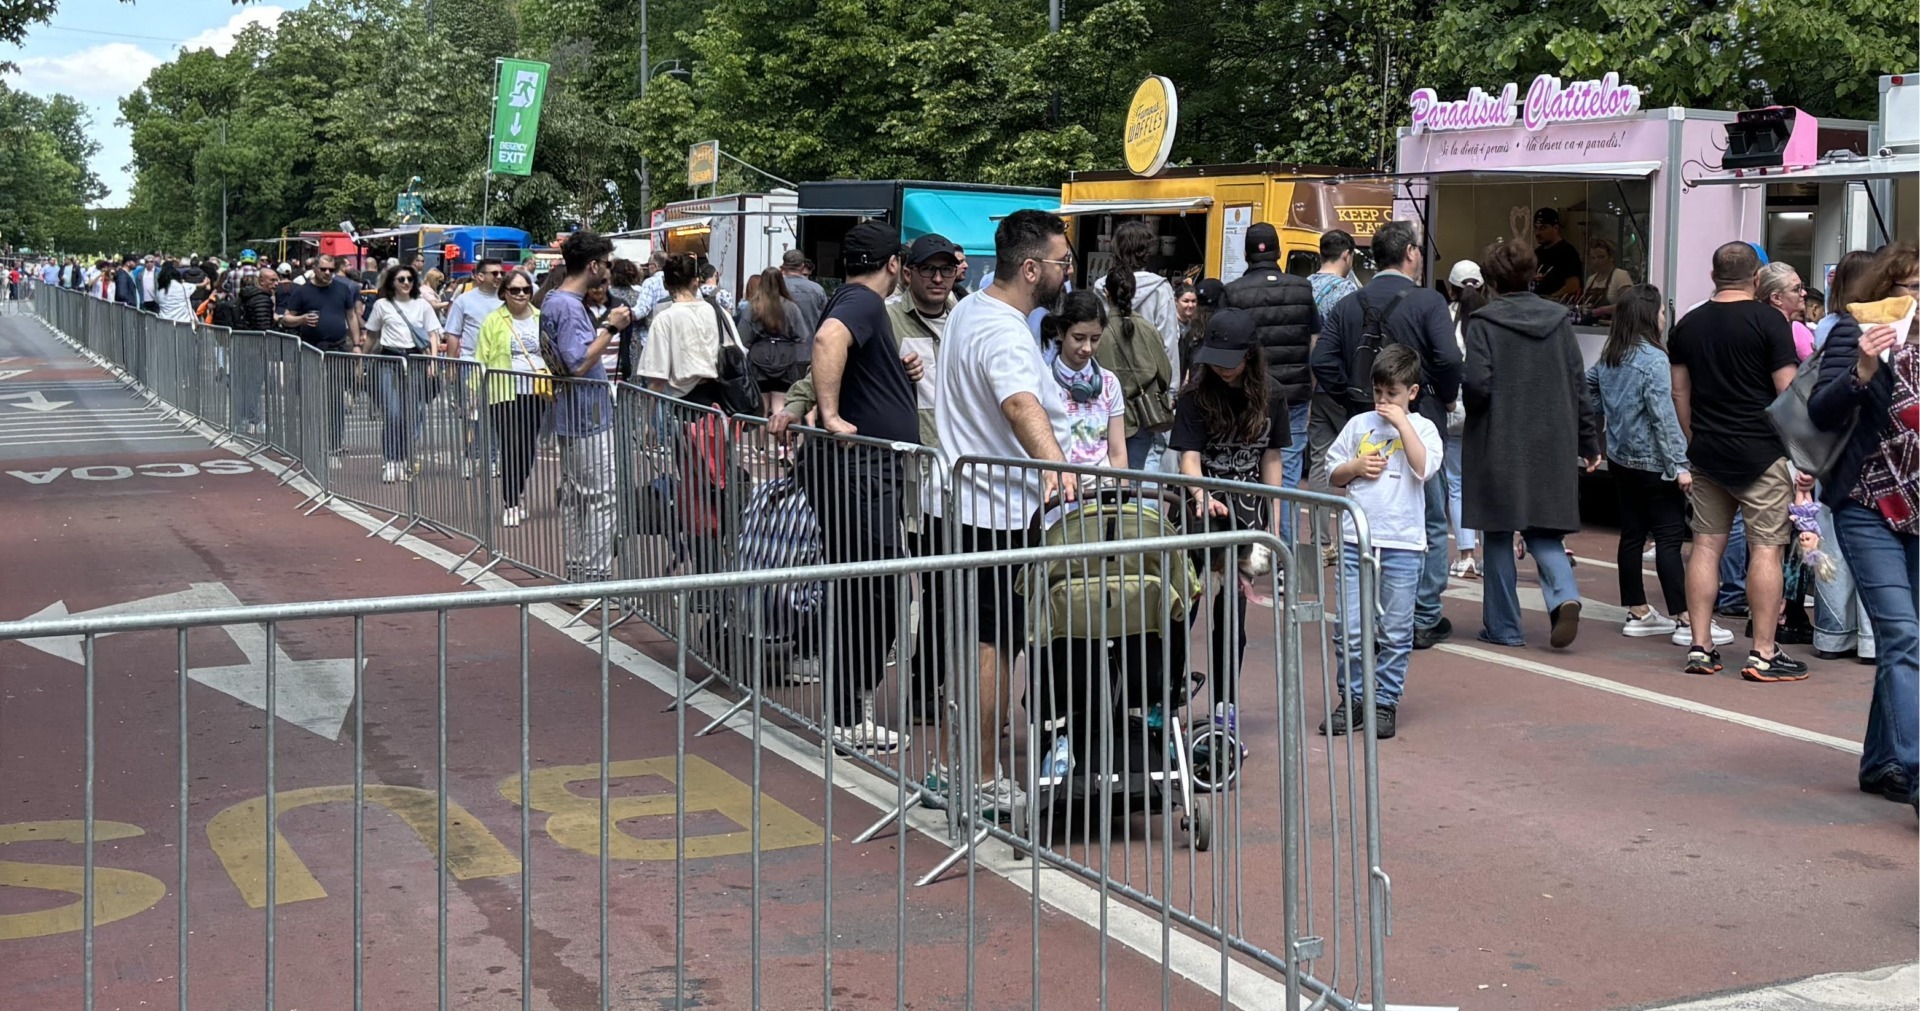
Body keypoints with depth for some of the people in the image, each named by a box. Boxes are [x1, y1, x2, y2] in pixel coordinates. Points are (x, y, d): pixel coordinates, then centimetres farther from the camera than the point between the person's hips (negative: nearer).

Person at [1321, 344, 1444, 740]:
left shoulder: (1422, 428, 4)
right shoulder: (1358, 425, 10)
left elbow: (1425, 468, -15)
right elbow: (1333, 473, 15)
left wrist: (1401, 423, -13)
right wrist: (1357, 466, -4)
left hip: (1403, 544, -2)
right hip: (1356, 541, 2)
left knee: (1395, 632, 4)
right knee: (1351, 629, 0)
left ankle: (1386, 702, 14)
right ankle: (1351, 698, 12)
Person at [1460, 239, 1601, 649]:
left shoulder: (1483, 323, -10)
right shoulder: (1559, 319, 5)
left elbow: (1477, 384, -18)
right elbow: (1578, 384, 6)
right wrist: (1588, 441, 11)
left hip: (1499, 445, -4)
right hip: (1551, 446, 4)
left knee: (1498, 535, 7)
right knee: (1542, 531, 12)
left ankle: (1503, 627, 12)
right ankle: (1564, 596, -13)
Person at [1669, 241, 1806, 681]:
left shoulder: (1689, 324, 8)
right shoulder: (1768, 320, -8)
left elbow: (1679, 391, 12)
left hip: (1707, 452, 5)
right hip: (1761, 452, -5)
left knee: (1706, 544, 8)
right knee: (1766, 547, -2)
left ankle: (1699, 647, 9)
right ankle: (1763, 653, -2)